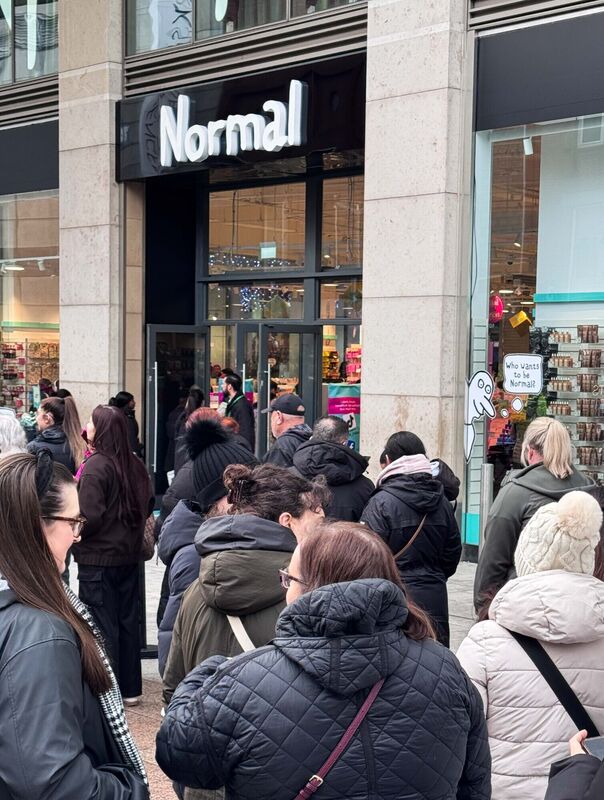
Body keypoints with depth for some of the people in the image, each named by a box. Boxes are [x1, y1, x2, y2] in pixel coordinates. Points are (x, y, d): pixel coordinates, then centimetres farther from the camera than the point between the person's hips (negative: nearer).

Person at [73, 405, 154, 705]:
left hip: (98, 559, -7)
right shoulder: (134, 464, 4)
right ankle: (130, 689, 23)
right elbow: (149, 502, 14)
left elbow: (90, 516, -23)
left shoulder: (95, 466, -18)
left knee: (101, 626, 1)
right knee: (127, 621, 14)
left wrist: (73, 538, -6)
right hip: (129, 555, 7)